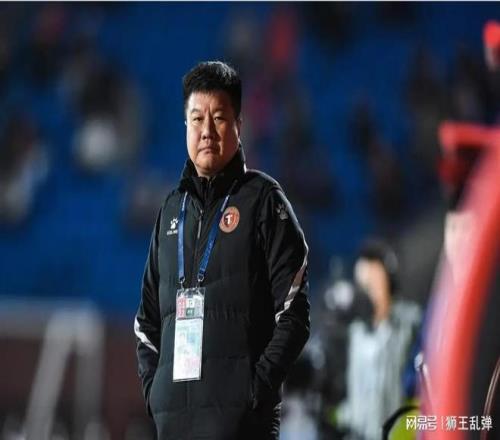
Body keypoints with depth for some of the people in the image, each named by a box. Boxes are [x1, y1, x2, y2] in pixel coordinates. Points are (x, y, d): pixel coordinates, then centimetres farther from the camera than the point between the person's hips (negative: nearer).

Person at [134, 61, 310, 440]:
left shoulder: (263, 200, 2)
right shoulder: (174, 208, 18)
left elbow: (293, 312, -4)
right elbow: (148, 313, 23)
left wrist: (260, 384, -12)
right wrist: (152, 382, 9)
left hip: (240, 409, -6)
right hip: (172, 409, 6)